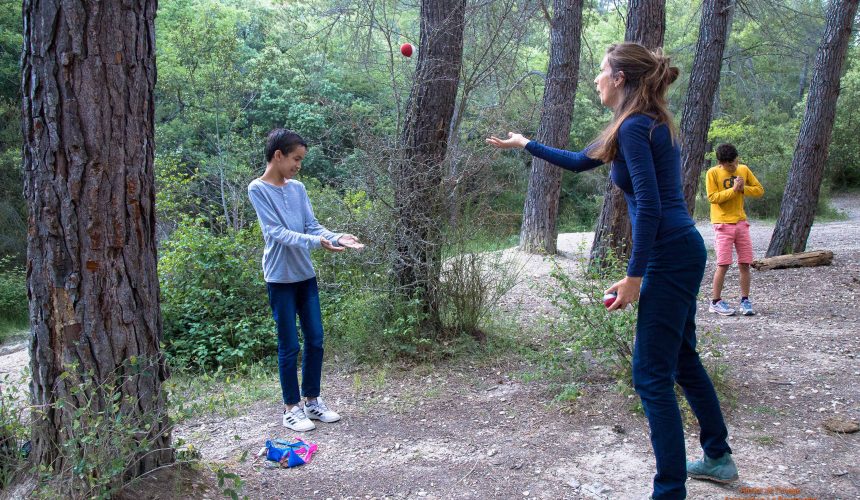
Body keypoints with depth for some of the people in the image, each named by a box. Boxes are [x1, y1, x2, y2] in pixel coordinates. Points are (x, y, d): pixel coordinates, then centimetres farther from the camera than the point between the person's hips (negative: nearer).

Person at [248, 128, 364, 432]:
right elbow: (275, 232, -18)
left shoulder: (298, 188, 9)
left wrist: (336, 238, -14)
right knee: (289, 345, 1)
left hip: (305, 274, 6)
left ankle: (312, 400, 24)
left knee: (315, 340, 10)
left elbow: (312, 225, 6)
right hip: (280, 278, -6)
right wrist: (316, 242, -29)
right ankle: (291, 408, 14)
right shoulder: (258, 189, -10)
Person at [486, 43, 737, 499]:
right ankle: (718, 457, 36)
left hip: (669, 256, -10)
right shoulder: (646, 124, 15)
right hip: (682, 251, 10)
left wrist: (634, 276, -19)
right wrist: (524, 144, 32)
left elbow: (650, 206, -22)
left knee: (652, 375, -5)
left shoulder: (635, 127, -15)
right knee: (682, 358, 22)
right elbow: (579, 161, 26)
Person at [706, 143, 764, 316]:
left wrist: (743, 188, -9)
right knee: (723, 264, -6)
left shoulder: (744, 170, 7)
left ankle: (745, 301, 13)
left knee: (745, 264, 3)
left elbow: (759, 190, 8)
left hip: (741, 222, 4)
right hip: (723, 224, -4)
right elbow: (712, 197, -13)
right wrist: (733, 189, -17)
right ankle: (716, 302, 4)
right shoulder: (713, 173, -6)